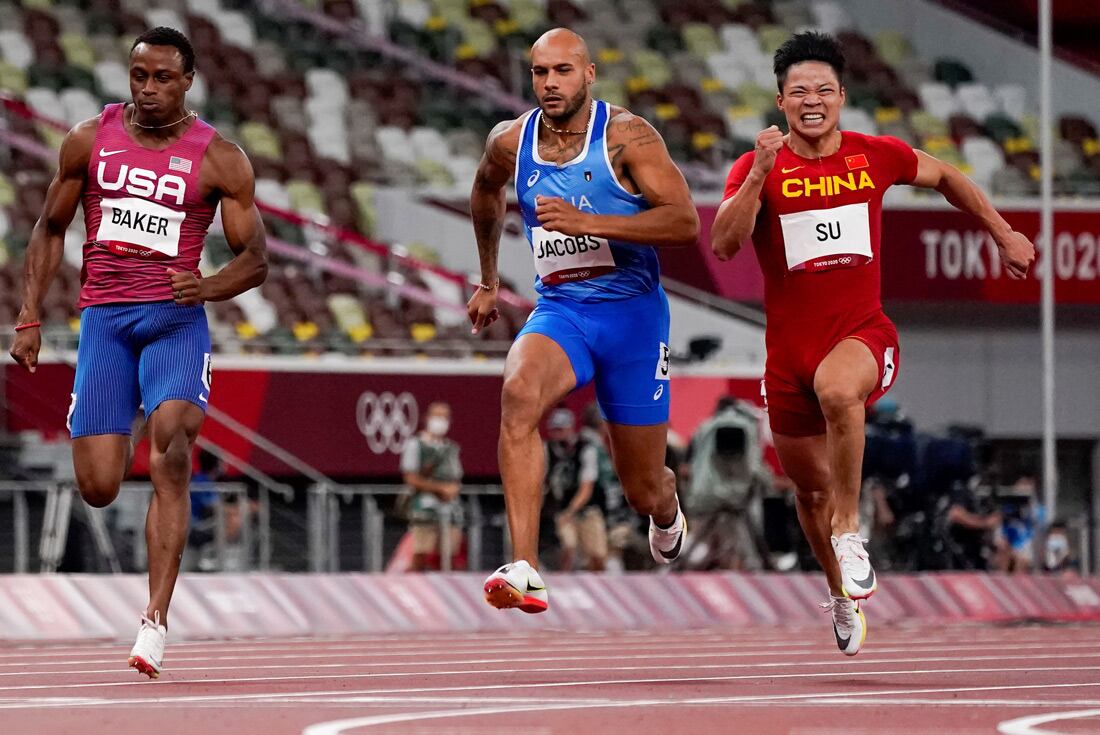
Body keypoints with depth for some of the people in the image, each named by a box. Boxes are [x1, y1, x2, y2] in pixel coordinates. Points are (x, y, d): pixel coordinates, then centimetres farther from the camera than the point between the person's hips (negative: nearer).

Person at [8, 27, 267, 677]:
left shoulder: (220, 158, 1)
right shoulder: (91, 140, 6)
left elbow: (255, 259, 3)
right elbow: (51, 229, 16)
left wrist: (208, 287, -18)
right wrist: (30, 317, 8)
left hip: (176, 318, -2)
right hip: (103, 318, 2)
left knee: (171, 442, -26)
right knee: (98, 489, -7)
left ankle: (157, 619, -26)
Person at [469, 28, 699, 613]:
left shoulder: (625, 136, -12)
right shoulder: (510, 143, 1)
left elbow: (685, 222, -20)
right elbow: (486, 192, 26)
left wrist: (588, 223, -29)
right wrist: (487, 281, 32)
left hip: (632, 312, -2)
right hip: (558, 311, 2)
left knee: (643, 489, 7)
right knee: (519, 391, -34)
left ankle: (666, 513, 51)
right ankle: (524, 571, -41)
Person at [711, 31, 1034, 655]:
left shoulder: (877, 156, 0)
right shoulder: (756, 168, -4)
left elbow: (944, 177, 20)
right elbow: (724, 246, -19)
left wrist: (1005, 234, 24)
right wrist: (760, 174, -29)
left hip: (864, 334, -2)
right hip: (789, 348, 2)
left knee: (836, 388, -38)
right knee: (811, 489, 13)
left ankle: (849, 529, -22)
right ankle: (844, 595, 41)